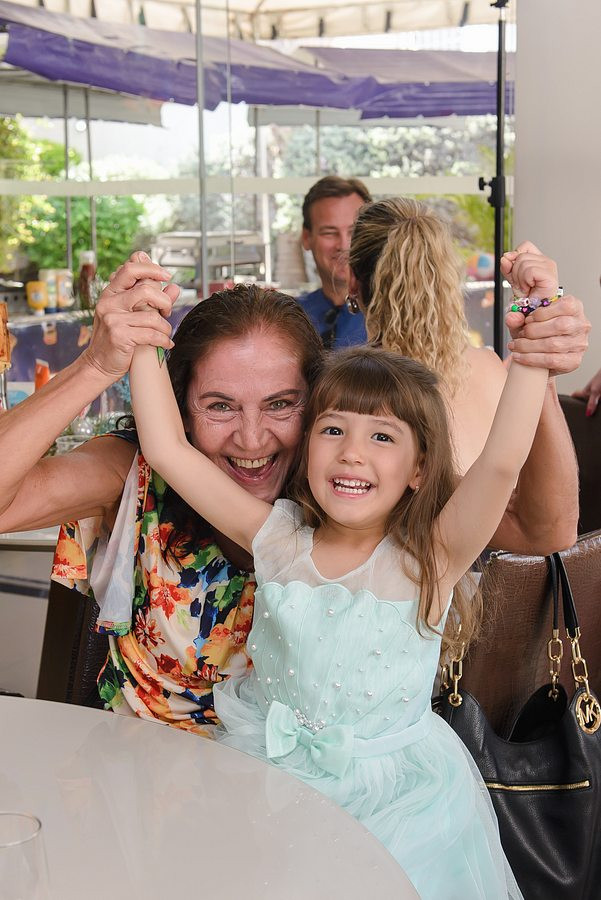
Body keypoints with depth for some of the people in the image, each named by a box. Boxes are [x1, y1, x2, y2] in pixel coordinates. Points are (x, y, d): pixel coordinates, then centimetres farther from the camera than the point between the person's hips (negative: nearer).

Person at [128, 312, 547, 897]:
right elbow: (166, 448, -7)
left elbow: (503, 460, -26)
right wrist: (143, 339, -10)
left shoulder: (429, 558, -11)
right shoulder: (276, 538, -4)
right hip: (271, 774, 2)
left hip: (397, 796, -2)